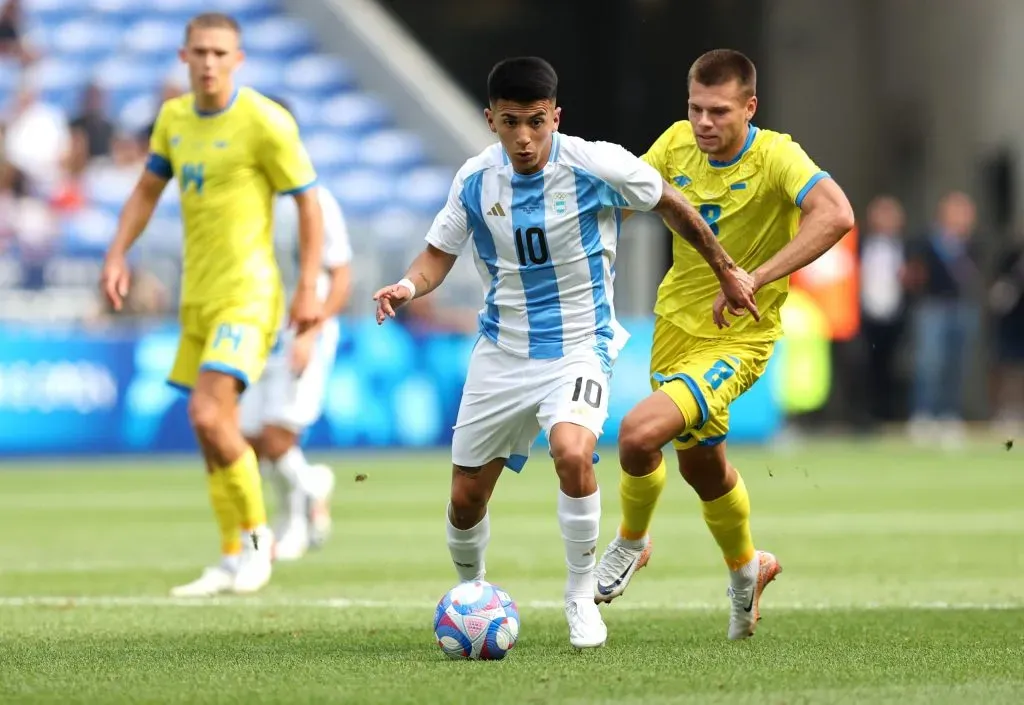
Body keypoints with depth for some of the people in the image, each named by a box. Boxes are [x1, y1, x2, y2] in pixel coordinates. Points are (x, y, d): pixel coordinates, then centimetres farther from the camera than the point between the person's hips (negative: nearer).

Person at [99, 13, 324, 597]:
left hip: (247, 292, -7)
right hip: (198, 294, 7)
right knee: (210, 427, 9)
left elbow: (310, 202, -8)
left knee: (209, 415, -19)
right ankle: (234, 563, 18)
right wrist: (118, 255, 8)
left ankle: (256, 534, 0)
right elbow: (148, 190, 21)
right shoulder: (174, 118, 8)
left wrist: (308, 290, -13)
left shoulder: (264, 122, -12)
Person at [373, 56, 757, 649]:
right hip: (501, 351, 4)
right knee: (466, 499, 6)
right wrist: (409, 286, -18)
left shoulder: (597, 166, -15)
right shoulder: (476, 179, -6)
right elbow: (440, 253, 5)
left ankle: (582, 595, -12)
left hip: (579, 347, -4)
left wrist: (726, 271, 10)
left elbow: (672, 206, 1)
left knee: (572, 453, -33)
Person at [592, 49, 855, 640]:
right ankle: (746, 568, 50)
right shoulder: (678, 143, -6)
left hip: (738, 339, -6)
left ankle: (632, 542, 6)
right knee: (700, 463, 21)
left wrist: (753, 280, -43)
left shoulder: (775, 156, -23)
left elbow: (836, 215, -38)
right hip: (677, 321, 6)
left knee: (640, 432, -24)